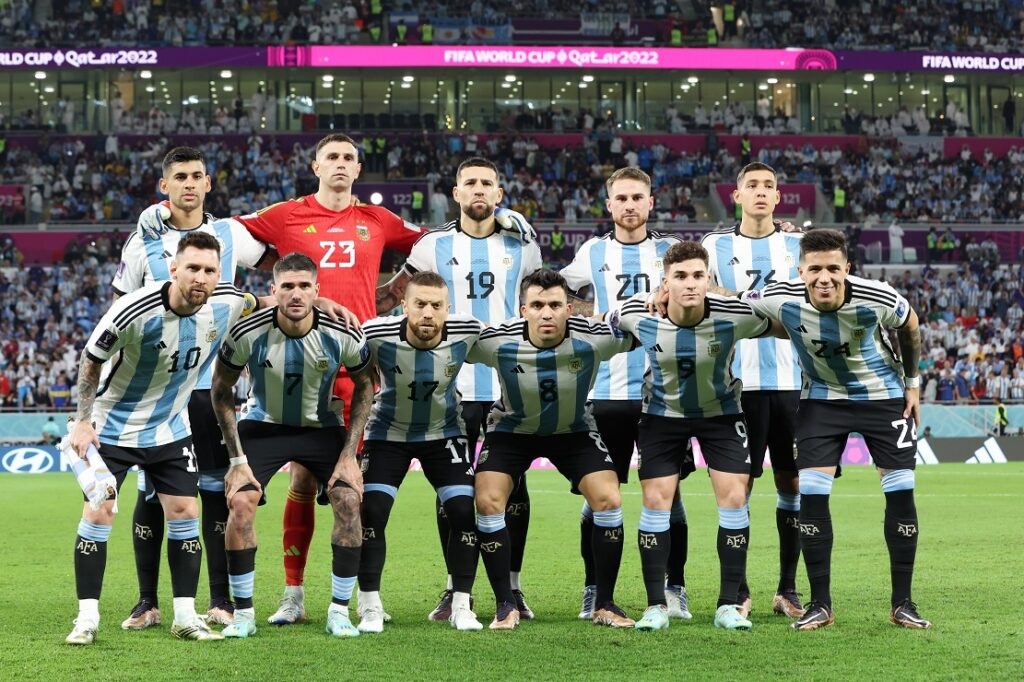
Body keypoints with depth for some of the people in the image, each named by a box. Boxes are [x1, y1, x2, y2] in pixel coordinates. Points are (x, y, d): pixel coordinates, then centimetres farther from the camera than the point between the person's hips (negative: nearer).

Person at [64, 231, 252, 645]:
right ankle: (87, 617, 0)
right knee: (98, 514, -8)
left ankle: (185, 617, 9)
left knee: (184, 513, 0)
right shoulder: (133, 311, -28)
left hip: (172, 428, 4)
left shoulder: (226, 305, -15)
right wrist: (83, 421, -13)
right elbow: (91, 360, -11)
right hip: (114, 427, -4)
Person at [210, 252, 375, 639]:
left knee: (349, 502, -17)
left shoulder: (341, 335, -21)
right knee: (240, 504, -18)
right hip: (263, 425, 0)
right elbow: (221, 391, -7)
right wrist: (237, 458, -11)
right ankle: (243, 614, -3)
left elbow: (364, 385, -3)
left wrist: (348, 453, -9)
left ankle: (339, 613, -3)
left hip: (322, 427, 1)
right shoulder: (247, 333, -23)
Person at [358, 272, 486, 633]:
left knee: (465, 511, -10)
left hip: (444, 432, 1)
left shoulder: (467, 332, -23)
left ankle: (461, 606, 3)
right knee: (371, 511, -14)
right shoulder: (377, 335, -29)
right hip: (388, 431, -1)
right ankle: (370, 608, 0)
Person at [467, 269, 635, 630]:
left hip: (574, 430, 1)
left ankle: (605, 605, 2)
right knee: (488, 502, -18)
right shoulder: (496, 342, -29)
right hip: (511, 428, 0)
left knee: (609, 501, -14)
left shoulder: (594, 338, -28)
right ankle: (505, 606, -4)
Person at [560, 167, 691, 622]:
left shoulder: (671, 250, 7)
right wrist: (589, 313, 6)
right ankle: (594, 591, 10)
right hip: (608, 392, 0)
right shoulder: (593, 253, 9)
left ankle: (673, 589, 10)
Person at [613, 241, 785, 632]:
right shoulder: (638, 314, -24)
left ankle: (729, 605, 3)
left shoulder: (734, 315, -27)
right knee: (656, 501, -5)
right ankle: (656, 606, 5)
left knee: (734, 500, -8)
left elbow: (788, 328, -10)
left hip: (721, 412, 0)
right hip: (663, 413, 1)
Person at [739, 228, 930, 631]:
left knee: (900, 492, -5)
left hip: (884, 396, -1)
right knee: (811, 494, -10)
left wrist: (913, 383, 4)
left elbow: (909, 326, -4)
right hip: (821, 398, 1)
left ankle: (902, 604, 7)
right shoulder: (782, 299, -25)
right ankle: (820, 605, 1)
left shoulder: (877, 300, -28)